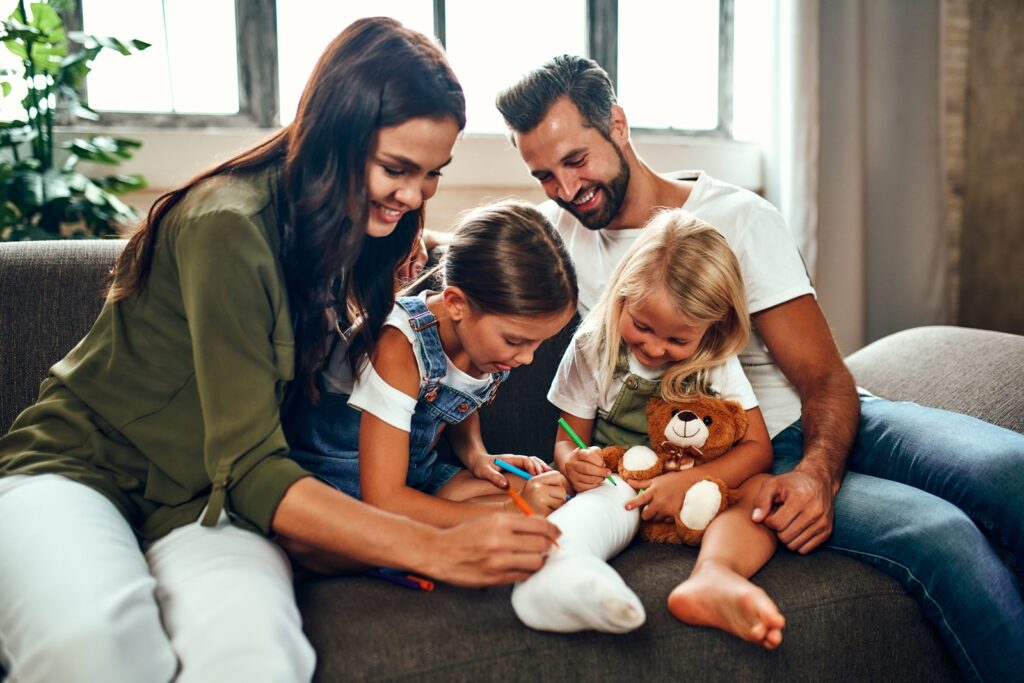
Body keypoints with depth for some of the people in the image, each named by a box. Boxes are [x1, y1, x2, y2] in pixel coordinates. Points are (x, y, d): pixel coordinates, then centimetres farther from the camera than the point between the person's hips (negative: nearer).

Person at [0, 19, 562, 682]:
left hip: (205, 504, 5)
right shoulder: (229, 226, -21)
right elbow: (250, 470, -23)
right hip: (79, 468, -4)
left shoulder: (354, 232, 4)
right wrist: (437, 549, -28)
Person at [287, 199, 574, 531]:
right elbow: (384, 500, -30)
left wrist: (477, 456, -7)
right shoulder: (398, 346, -29)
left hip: (417, 472, 7)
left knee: (548, 499, -13)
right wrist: (508, 511, -28)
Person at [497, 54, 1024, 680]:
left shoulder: (739, 218, -2)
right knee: (939, 536, -28)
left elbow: (825, 376, -5)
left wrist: (818, 469, -25)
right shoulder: (557, 232, 6)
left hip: (823, 424, 1)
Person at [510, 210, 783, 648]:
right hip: (616, 485, -2)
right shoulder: (592, 349, -3)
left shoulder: (717, 362, -2)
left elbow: (758, 447, -6)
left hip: (697, 493, 3)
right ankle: (553, 561, -72)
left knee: (762, 487, -26)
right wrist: (573, 463, -24)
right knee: (602, 502, -38)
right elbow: (568, 439, 3)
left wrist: (689, 481, -24)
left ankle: (713, 577, -55)